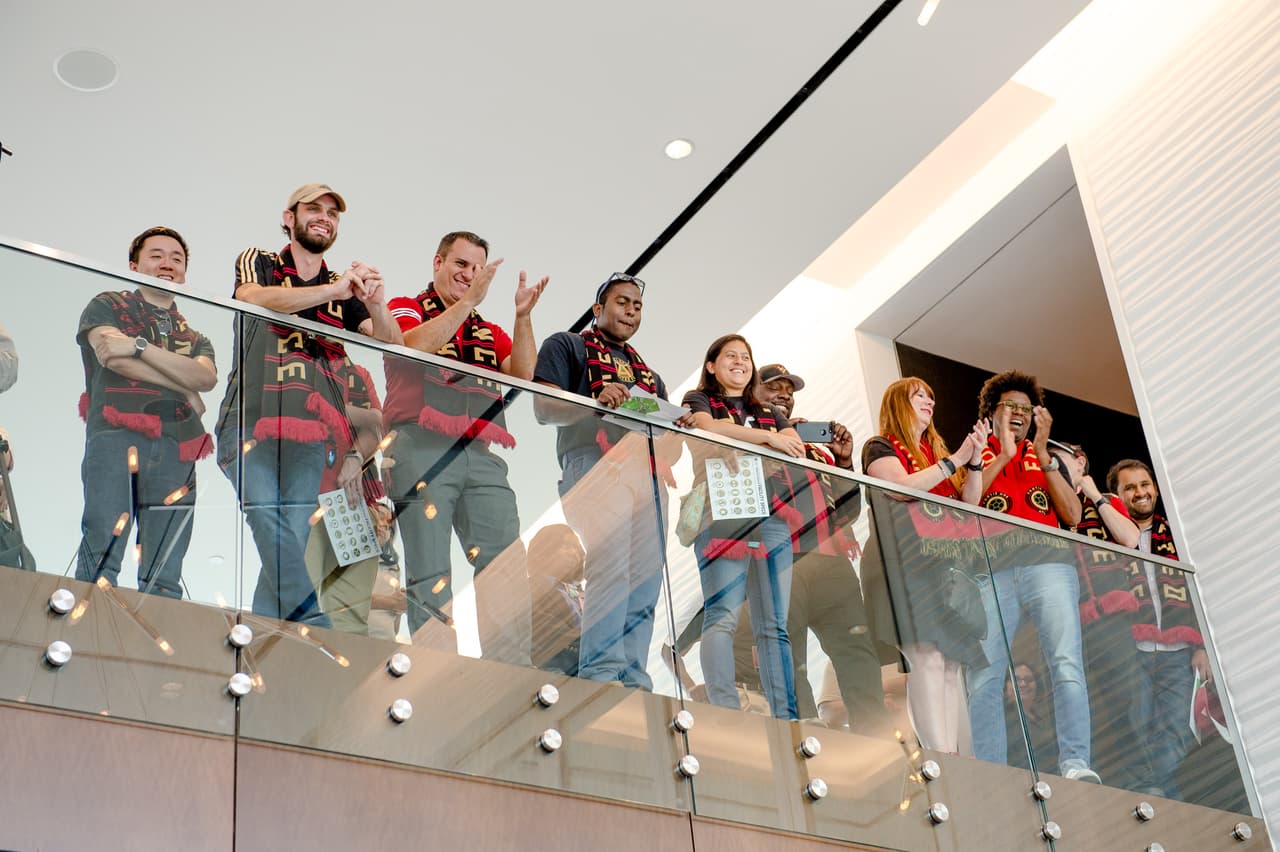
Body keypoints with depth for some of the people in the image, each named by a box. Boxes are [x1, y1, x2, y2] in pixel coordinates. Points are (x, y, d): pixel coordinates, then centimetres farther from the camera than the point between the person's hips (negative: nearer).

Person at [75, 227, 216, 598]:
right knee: (100, 558, -18)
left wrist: (139, 347, -6)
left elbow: (206, 377, 5)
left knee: (164, 576, -4)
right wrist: (184, 388, 4)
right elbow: (112, 356, -2)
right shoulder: (106, 307, 19)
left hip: (174, 449, 4)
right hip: (115, 437, -4)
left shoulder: (195, 337, 28)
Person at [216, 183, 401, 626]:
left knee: (291, 541, -6)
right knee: (268, 522, -22)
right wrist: (336, 290, -17)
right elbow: (255, 299, -11)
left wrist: (376, 303, -13)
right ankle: (315, 625, -26)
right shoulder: (258, 262, 13)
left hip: (310, 435, 3)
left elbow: (391, 343, 9)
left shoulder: (344, 290, 21)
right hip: (251, 422, -3)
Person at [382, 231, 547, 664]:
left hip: (482, 455, 5)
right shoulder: (406, 309, 15)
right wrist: (468, 301, -8)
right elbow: (413, 347, -8)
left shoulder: (489, 331, 26)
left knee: (507, 570, -6)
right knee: (430, 571, -10)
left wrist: (522, 318, -1)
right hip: (422, 449, -4)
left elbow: (524, 374, 10)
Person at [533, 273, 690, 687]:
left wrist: (678, 428, 1)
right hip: (594, 462, -7)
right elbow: (543, 408, -1)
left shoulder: (647, 373, 32)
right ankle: (601, 674, -27)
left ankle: (633, 681, -4)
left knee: (645, 582, -3)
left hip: (648, 471, 7)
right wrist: (597, 403, -19)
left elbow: (667, 445, 26)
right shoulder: (567, 346, 14)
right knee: (610, 566, -23)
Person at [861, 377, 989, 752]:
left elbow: (968, 503, 18)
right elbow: (902, 487, -11)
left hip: (952, 561, 7)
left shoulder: (937, 451, 27)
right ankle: (943, 762, -25)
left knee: (950, 664, -2)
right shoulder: (881, 447, 8)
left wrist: (974, 460, 4)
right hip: (909, 559, -7)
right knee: (927, 657, -19)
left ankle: (952, 759, -6)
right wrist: (955, 460, -7)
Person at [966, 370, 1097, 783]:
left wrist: (1043, 455, 4)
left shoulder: (1047, 458, 26)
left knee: (1067, 663, -18)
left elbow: (1072, 515, 11)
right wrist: (1003, 455, -1)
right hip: (992, 567, -1)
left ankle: (1075, 763, -23)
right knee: (983, 678, -10)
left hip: (1047, 560, 1)